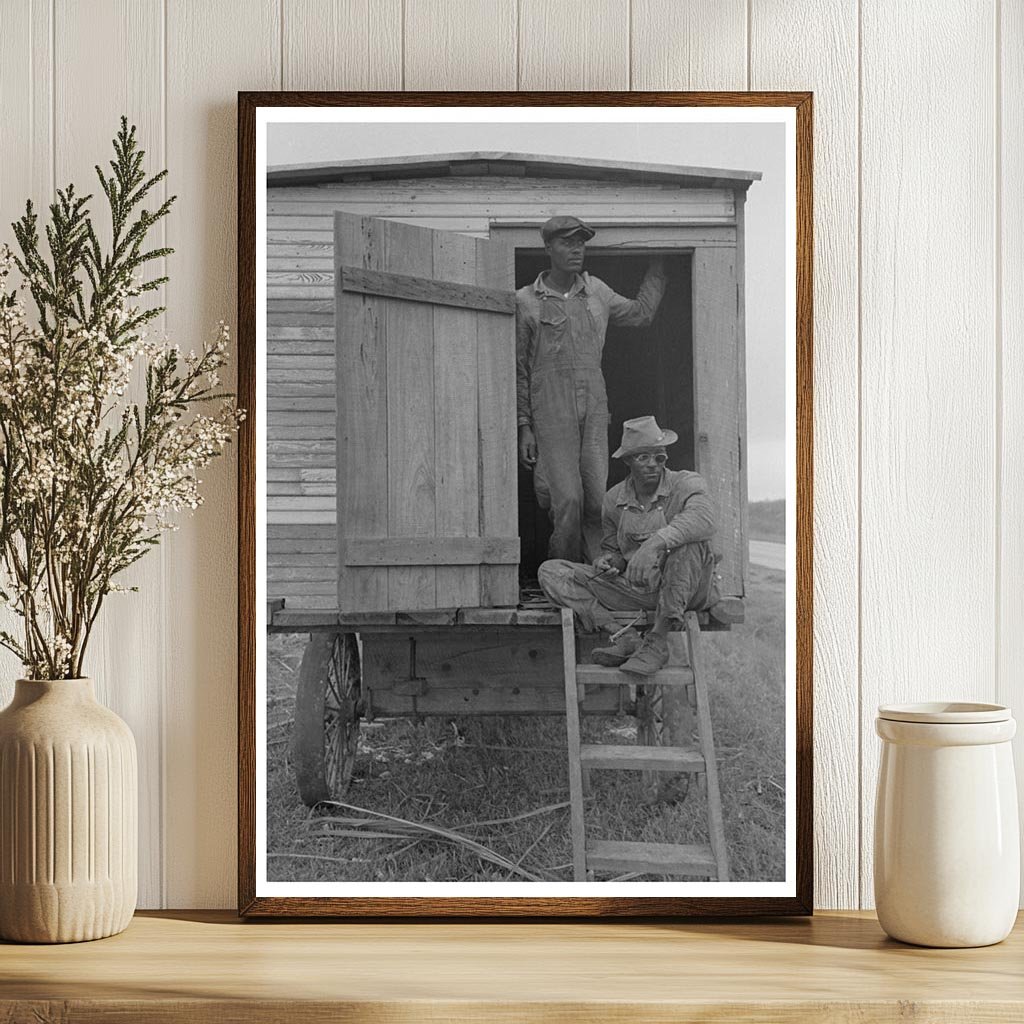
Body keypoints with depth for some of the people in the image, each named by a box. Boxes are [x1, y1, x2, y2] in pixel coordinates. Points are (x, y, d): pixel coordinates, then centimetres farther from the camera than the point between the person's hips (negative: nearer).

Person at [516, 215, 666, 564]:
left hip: (595, 413, 4)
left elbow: (641, 313, 30)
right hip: (551, 414, -4)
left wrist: (658, 266, 28)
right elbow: (518, 369, 3)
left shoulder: (596, 291, 13)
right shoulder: (525, 301, 1)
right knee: (568, 501, -10)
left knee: (598, 500, -3)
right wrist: (524, 427, -1)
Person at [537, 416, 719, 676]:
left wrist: (657, 541, -46)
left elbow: (703, 519, -31)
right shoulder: (614, 500, 6)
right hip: (635, 589, 4)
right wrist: (607, 562, -6)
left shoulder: (686, 484, -8)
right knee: (550, 572, -5)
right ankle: (625, 637, -23)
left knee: (689, 540, -37)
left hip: (685, 592, -4)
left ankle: (658, 642, -28)